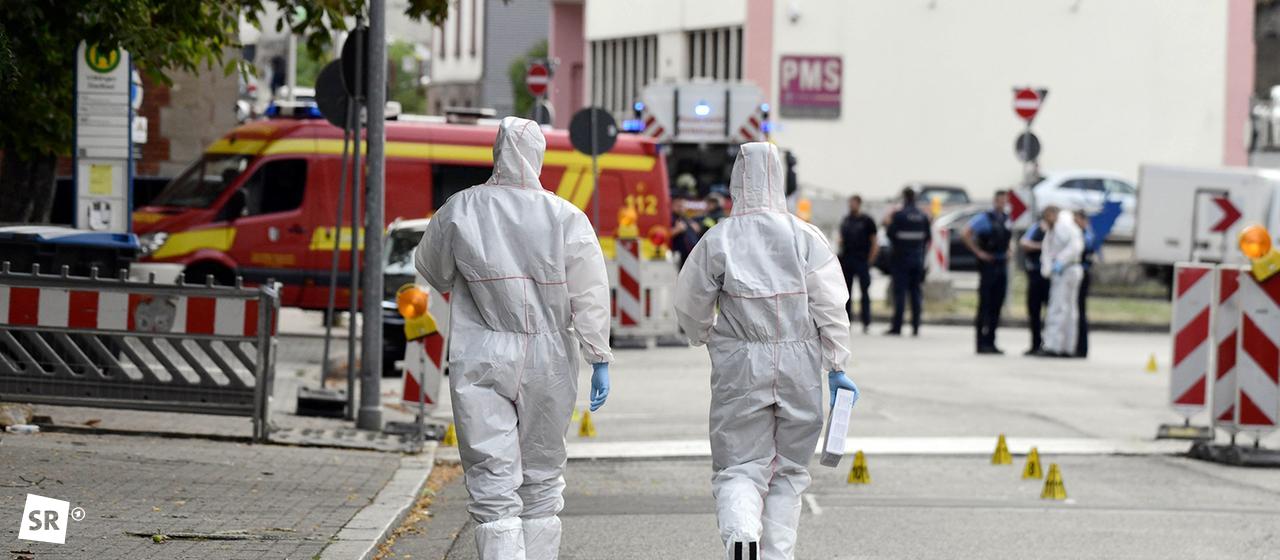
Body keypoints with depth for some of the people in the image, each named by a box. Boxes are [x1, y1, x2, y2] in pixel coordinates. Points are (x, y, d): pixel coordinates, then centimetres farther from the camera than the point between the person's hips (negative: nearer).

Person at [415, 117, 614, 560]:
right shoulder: (566, 218, -3)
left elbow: (433, 271, 14)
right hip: (548, 365, 1)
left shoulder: (460, 211, -2)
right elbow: (590, 295, -5)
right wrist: (600, 361, -3)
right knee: (541, 481, 15)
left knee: (493, 486, -5)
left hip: (480, 365, -1)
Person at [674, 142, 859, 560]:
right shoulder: (806, 238, -4)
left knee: (740, 466, 2)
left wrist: (706, 337, 27)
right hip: (799, 366, 1)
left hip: (740, 368, -1)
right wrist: (836, 367, 3)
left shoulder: (717, 240, -5)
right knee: (788, 470, 14)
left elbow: (690, 306, 6)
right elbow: (831, 307, -4)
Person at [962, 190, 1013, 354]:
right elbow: (965, 233, -15)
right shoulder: (984, 218, -8)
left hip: (1002, 265, 7)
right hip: (988, 265, -7)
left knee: (997, 306, 7)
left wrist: (1007, 252, 14)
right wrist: (978, 252, -14)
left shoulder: (1007, 220, 13)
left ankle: (990, 342, 12)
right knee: (985, 305, -5)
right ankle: (982, 344, -3)